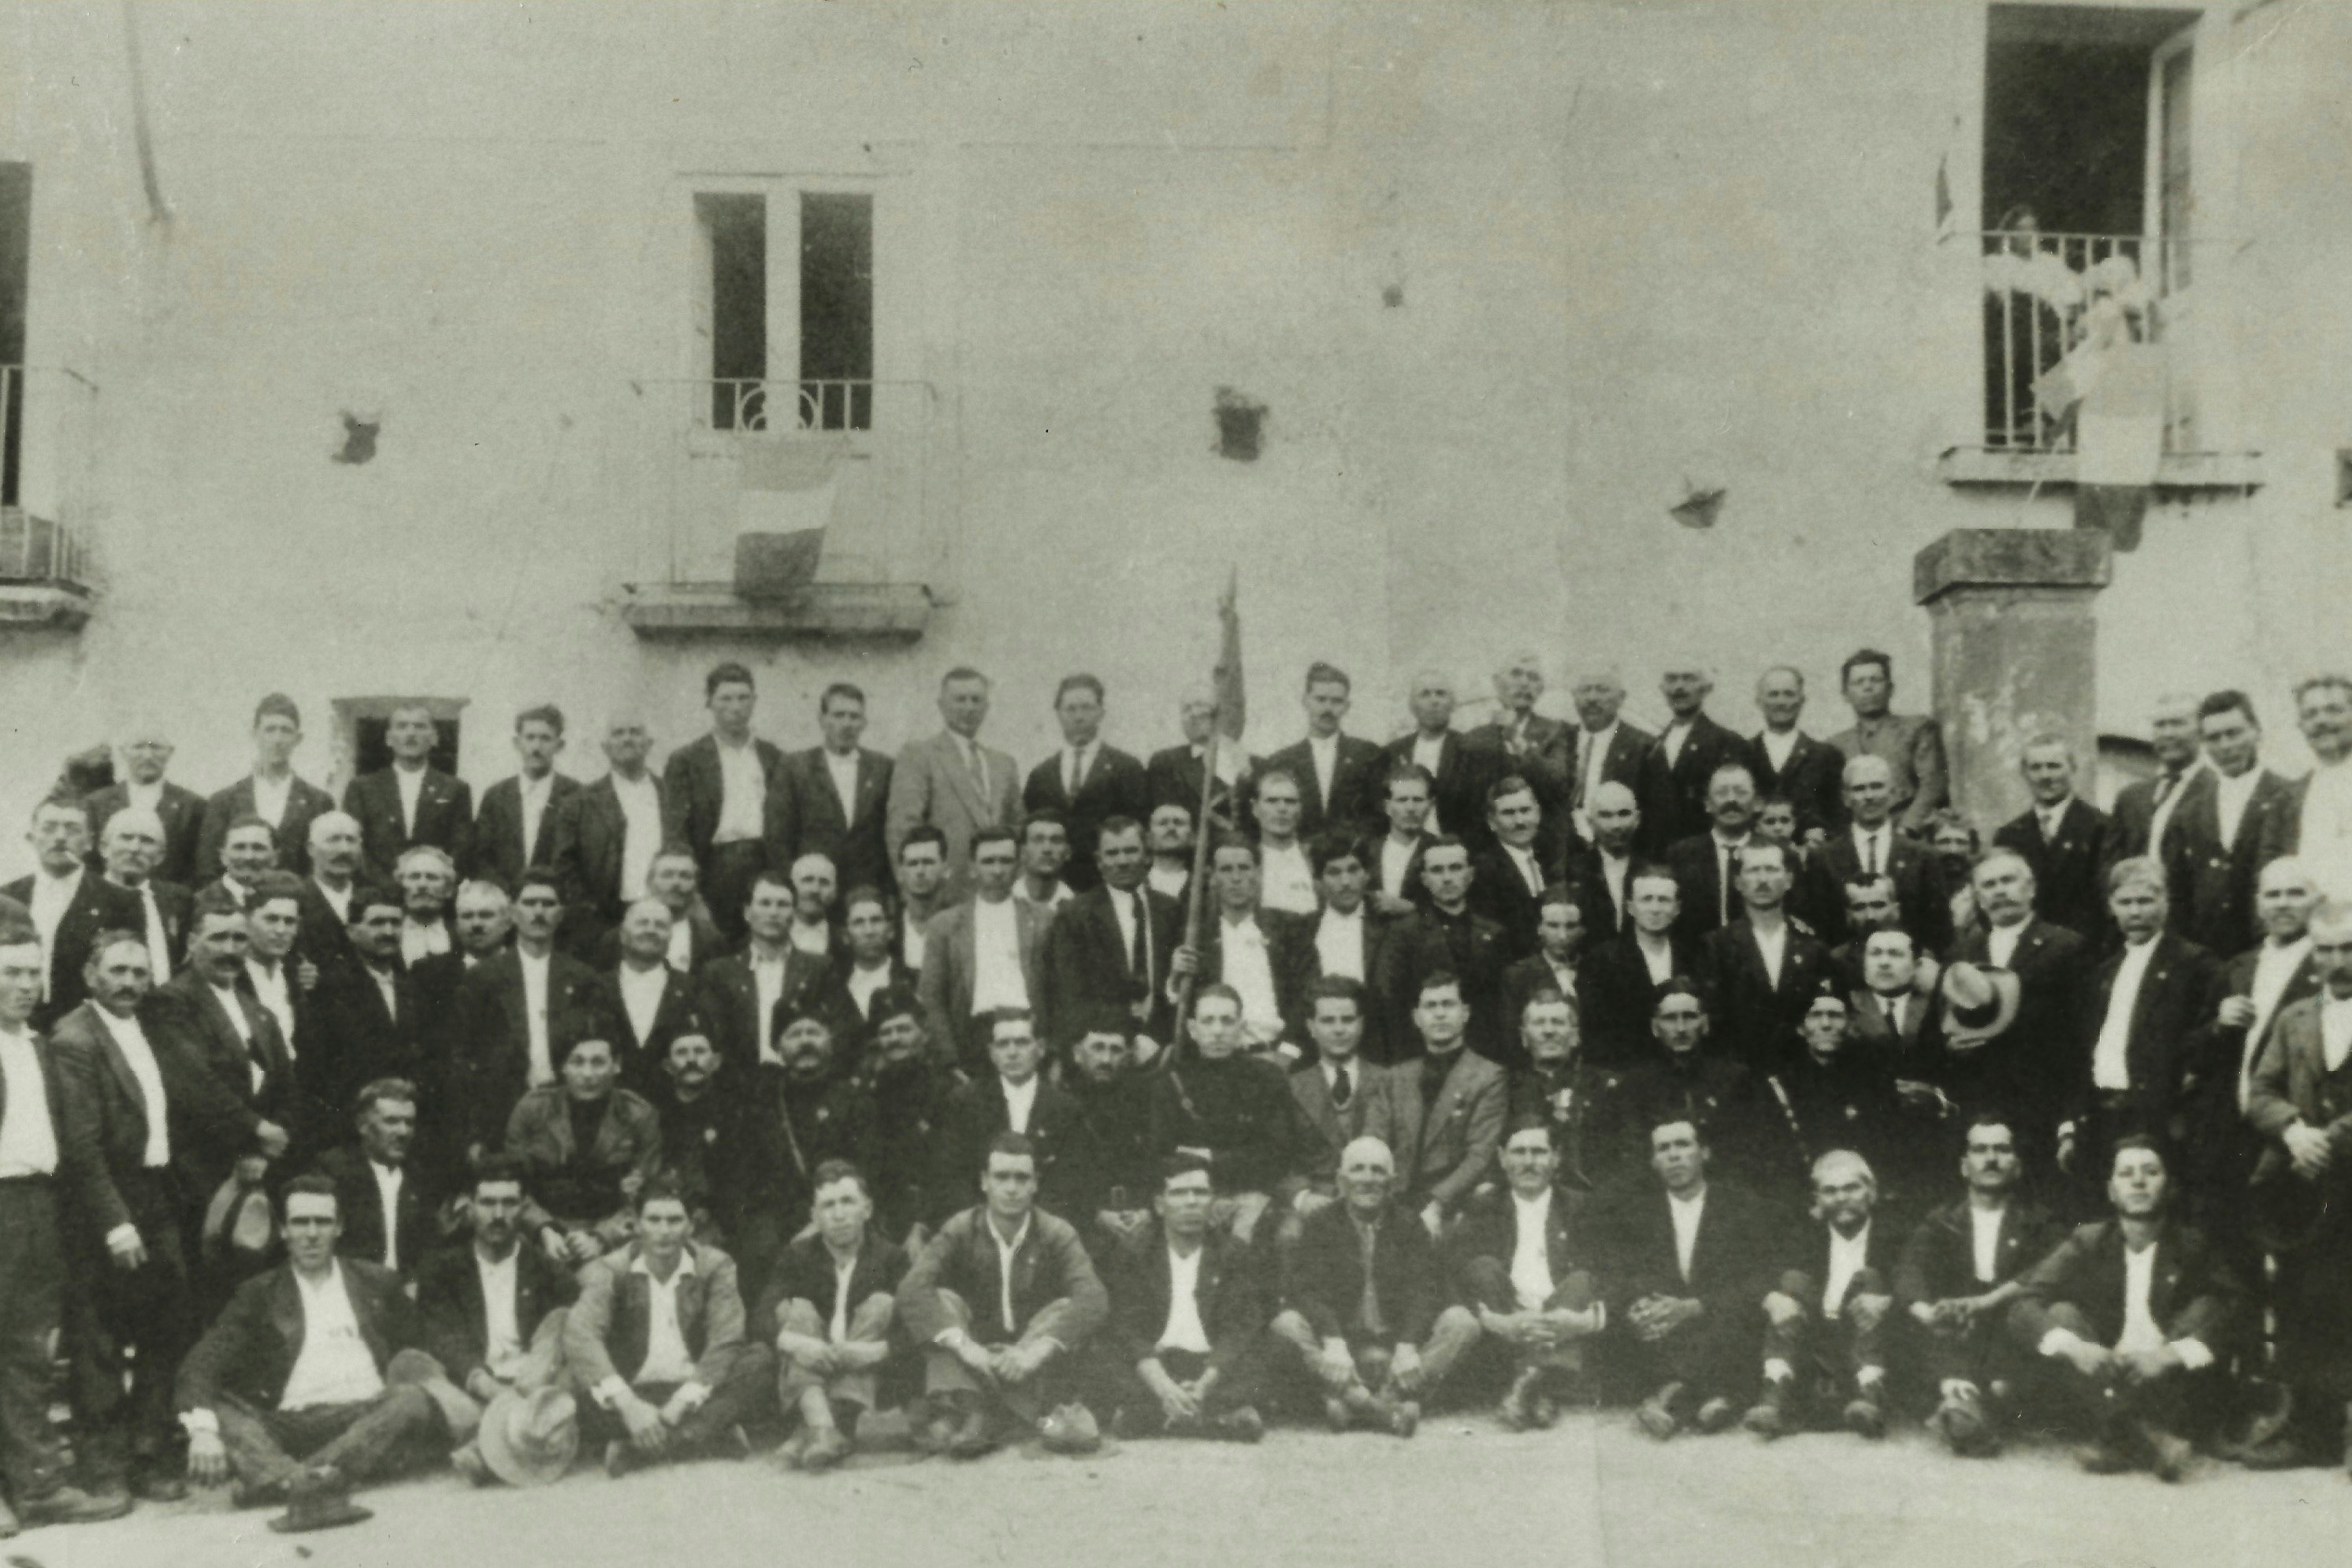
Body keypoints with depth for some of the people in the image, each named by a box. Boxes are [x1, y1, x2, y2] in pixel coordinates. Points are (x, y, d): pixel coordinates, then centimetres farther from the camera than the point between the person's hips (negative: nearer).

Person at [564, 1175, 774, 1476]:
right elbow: (580, 1335, -22)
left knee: (759, 1360, -24)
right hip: (634, 1394, -1)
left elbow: (726, 1341, -12)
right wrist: (626, 1404, -36)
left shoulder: (716, 1266, 0)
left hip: (695, 1394, 1)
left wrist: (681, 1403, -26)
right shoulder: (608, 1271, -4)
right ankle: (708, 1434, -30)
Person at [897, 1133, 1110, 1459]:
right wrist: (963, 1345, -34)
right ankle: (961, 1410, -41)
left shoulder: (1057, 1234, -5)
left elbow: (1094, 1298, -22)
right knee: (942, 1301, -22)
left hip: (1035, 1368, -1)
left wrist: (1037, 1350, -35)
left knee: (1065, 1309, -23)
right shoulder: (960, 1232, -4)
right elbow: (912, 1289, -21)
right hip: (974, 1360, 1)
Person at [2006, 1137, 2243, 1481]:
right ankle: (2145, 1439, -39)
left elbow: (2230, 1320, -14)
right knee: (2060, 1315, -19)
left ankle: (2119, 1442, -33)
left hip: (2170, 1386, 0)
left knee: (2206, 1307, -18)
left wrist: (2172, 1354, -31)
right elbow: (2023, 1307, -8)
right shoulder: (2086, 1243, 4)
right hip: (2101, 1381, 1)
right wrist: (2073, 1346, -28)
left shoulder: (2193, 1247, 2)